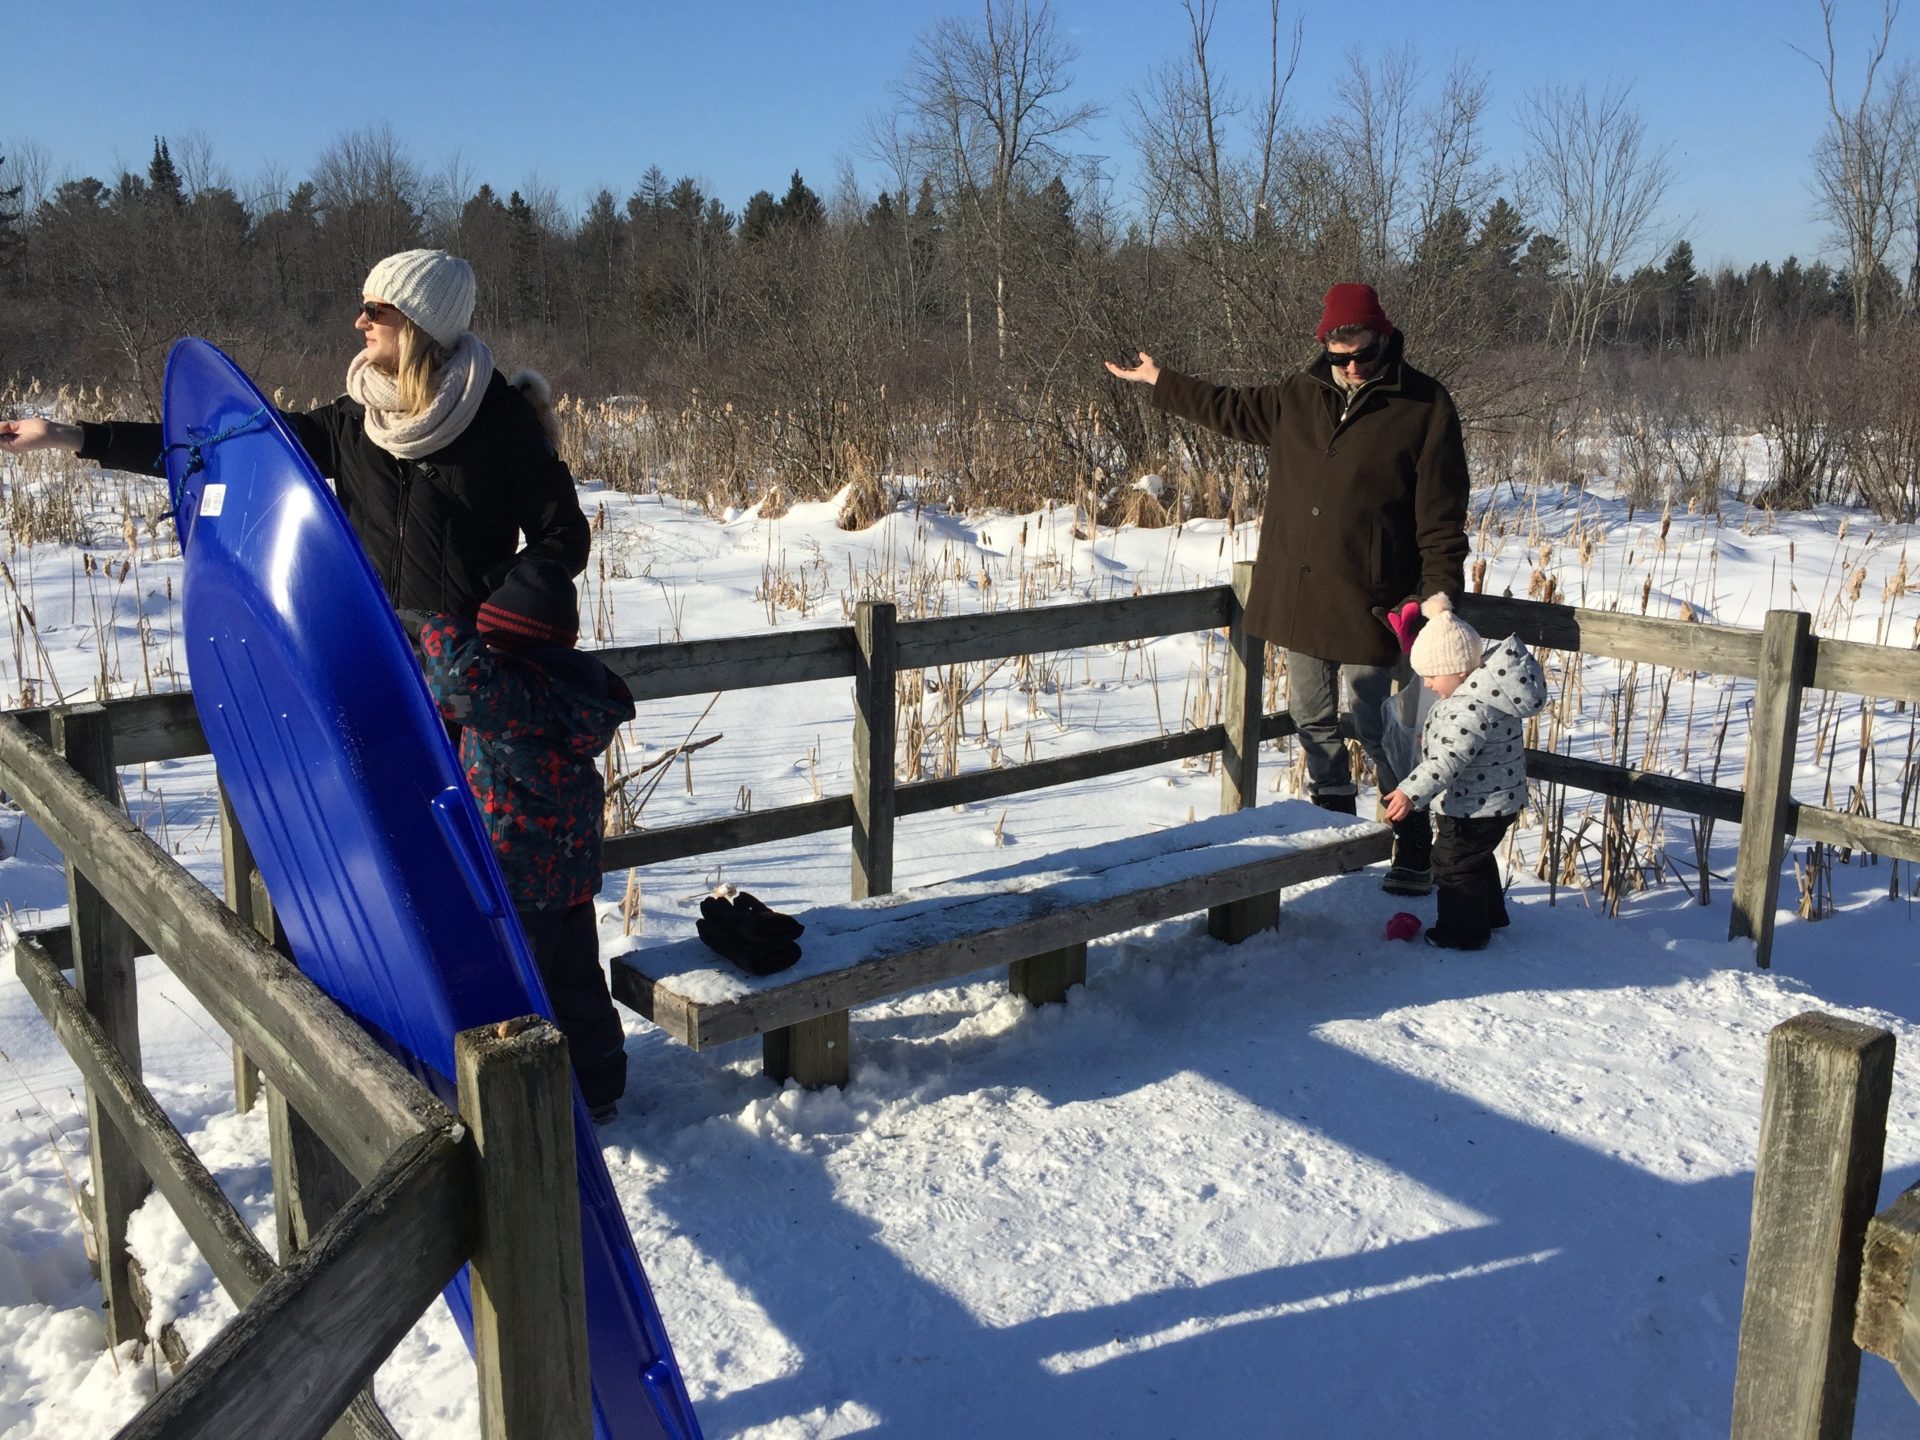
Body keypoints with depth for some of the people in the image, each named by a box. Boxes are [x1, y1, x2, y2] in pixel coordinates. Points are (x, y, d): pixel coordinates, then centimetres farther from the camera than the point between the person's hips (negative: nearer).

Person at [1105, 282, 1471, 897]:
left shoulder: (1425, 408, -8)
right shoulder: (1300, 396, 7)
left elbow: (1441, 520, -9)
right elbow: (1234, 408, 26)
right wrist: (1160, 381, 30)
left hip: (1368, 605, -6)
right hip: (1295, 596, 6)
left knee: (1377, 732, -1)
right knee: (1312, 720, 16)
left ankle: (1416, 853, 13)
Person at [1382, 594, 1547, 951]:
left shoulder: (1473, 709, -31)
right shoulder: (1476, 690, 2)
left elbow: (1448, 760, -37)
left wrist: (1411, 791, -41)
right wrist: (1430, 735, 36)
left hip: (1477, 806, -11)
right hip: (1493, 801, 11)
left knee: (1454, 864, 3)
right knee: (1476, 859, 27)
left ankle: (1463, 933, 16)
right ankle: (1489, 916, 44)